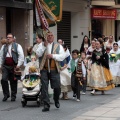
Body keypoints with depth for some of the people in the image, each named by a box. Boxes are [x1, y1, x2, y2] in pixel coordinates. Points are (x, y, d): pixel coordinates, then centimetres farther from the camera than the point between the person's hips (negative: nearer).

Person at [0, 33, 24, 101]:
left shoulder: (17, 46, 2)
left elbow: (21, 56, -4)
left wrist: (18, 65, -10)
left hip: (14, 66, -3)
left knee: (13, 82, 3)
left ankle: (13, 96, 14)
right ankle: (6, 94, 5)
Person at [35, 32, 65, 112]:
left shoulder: (58, 46, 12)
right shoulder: (42, 45, 13)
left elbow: (62, 56, -2)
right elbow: (38, 54, -4)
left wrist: (53, 56, -14)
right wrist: (44, 46, -11)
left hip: (54, 70, 0)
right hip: (44, 70, 0)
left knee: (57, 87, 0)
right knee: (44, 87, -3)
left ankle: (56, 100, 29)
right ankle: (46, 105, 1)